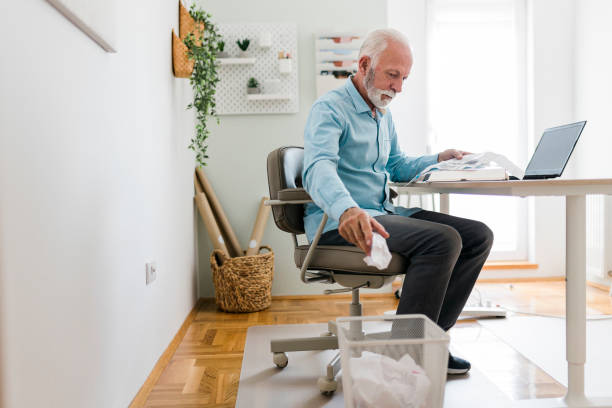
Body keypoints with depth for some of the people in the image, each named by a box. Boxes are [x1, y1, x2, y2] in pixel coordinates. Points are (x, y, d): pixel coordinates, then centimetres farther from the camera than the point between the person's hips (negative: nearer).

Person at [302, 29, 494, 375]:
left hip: (383, 213, 9)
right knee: (442, 239, -27)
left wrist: (439, 160, 15)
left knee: (478, 235, -2)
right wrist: (346, 209, -49)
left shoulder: (383, 114, 20)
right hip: (339, 224, -9)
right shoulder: (330, 109, -10)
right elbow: (319, 168, -29)